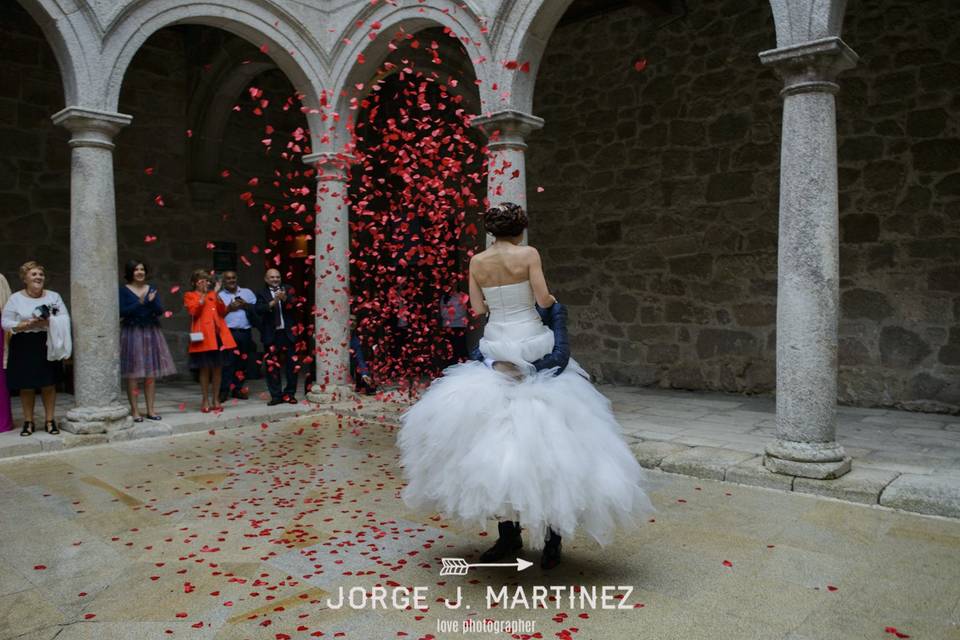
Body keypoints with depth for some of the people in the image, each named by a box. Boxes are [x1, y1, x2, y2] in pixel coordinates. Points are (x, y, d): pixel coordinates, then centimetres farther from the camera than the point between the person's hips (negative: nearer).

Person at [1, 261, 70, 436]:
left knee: (49, 385, 3)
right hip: (24, 347, -1)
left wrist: (49, 322, -18)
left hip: (47, 345, 1)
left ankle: (50, 420, 13)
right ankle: (28, 422, 16)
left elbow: (65, 318, 1)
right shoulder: (15, 299, 1)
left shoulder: (54, 296, 5)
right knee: (26, 386, 3)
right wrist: (27, 325, -16)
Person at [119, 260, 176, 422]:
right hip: (132, 334, -4)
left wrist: (152, 301, -18)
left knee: (151, 374, 4)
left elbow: (160, 311, 0)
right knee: (133, 374, -4)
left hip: (151, 333, 4)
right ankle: (135, 411, 3)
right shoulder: (124, 290, 0)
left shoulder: (152, 289, 10)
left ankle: (150, 409, 11)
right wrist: (140, 303, -20)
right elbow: (122, 312, -12)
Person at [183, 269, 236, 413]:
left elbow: (223, 311, 4)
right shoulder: (189, 296, 6)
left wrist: (216, 294, -5)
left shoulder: (213, 295, 18)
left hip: (217, 335, 4)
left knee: (218, 368, 5)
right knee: (205, 368, -1)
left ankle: (216, 400, 14)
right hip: (203, 336, -4)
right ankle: (205, 401, 7)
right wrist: (203, 295, -15)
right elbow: (194, 312, -12)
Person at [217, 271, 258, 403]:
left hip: (246, 333, 3)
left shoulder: (247, 292, 15)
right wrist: (228, 308, -10)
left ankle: (237, 389, 16)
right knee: (227, 362, -8)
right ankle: (223, 391, -3)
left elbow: (258, 308, 7)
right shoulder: (219, 296, 9)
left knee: (243, 362, 5)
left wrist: (246, 305, -6)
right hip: (228, 333, -3)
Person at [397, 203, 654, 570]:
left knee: (497, 432, 8)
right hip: (532, 347, -3)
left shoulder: (477, 262, 5)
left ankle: (508, 534, 11)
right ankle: (550, 538, 5)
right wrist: (554, 300, 14)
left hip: (495, 351, 3)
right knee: (539, 434, 1)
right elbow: (544, 300, -9)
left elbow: (478, 309, 5)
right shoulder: (528, 254, -5)